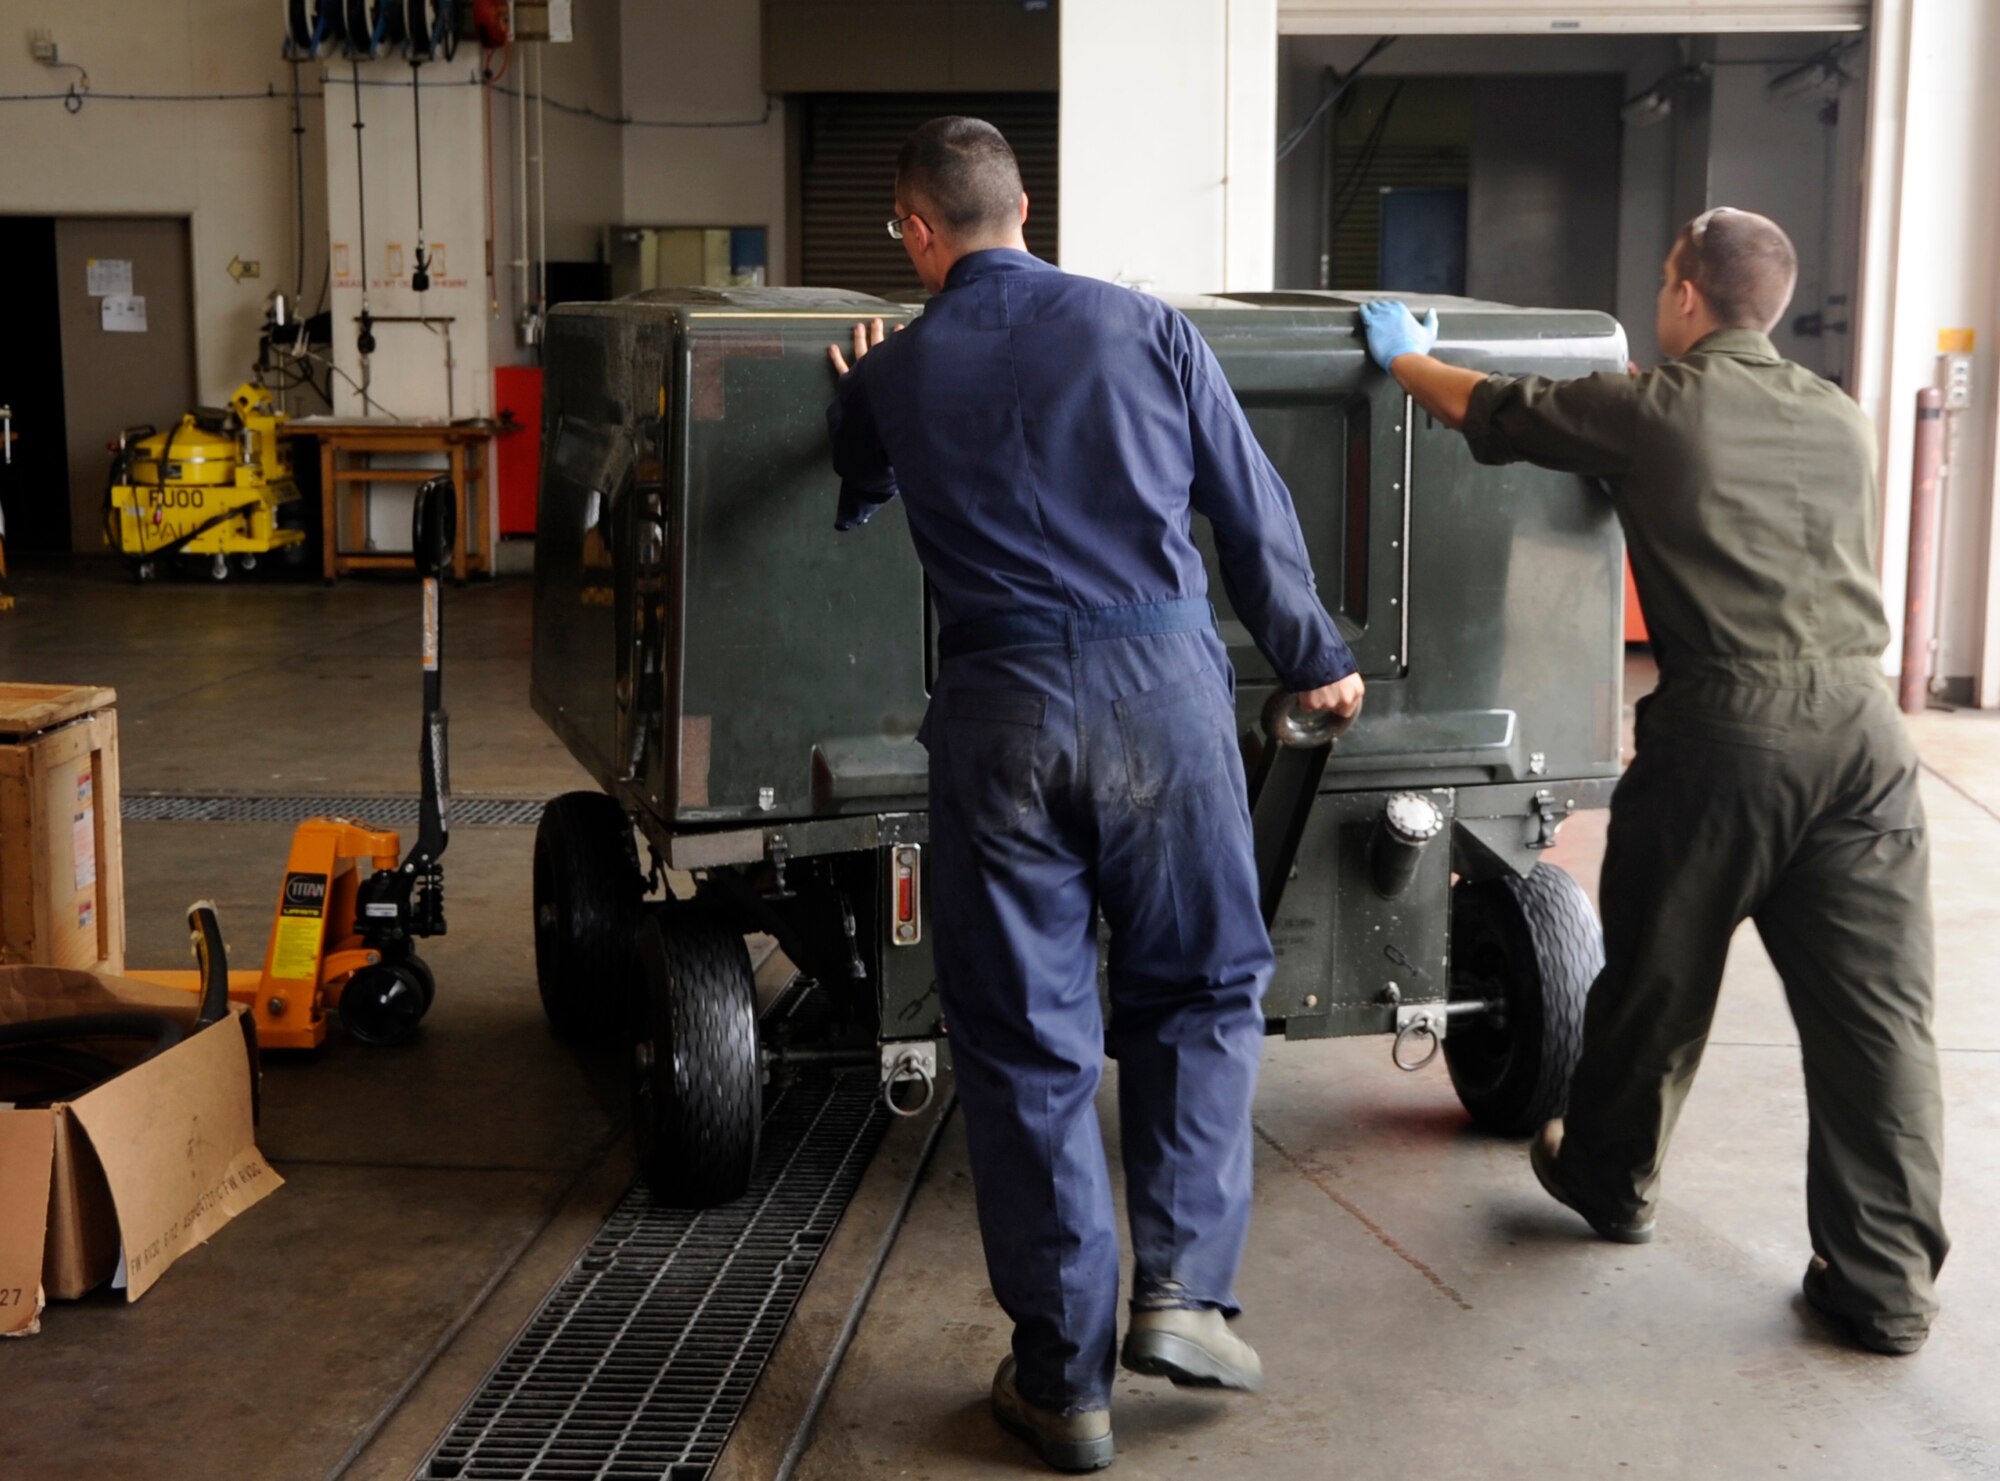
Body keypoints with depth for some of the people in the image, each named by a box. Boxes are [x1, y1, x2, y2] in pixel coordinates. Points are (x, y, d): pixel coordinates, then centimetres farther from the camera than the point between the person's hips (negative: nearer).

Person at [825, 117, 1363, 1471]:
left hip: (1000, 710, 0)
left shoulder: (894, 373, 7)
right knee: (1201, 987, 18)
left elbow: (848, 505, 27)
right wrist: (1315, 659, 24)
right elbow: (1256, 514, 9)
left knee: (1026, 1039, 8)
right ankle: (1183, 1289, 8)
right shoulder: (1145, 328, 5)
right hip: (1163, 684, 0)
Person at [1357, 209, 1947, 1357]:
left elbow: (1485, 409, 14)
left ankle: (1613, 1181, 35)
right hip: (1864, 723, 4)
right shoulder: (1842, 421, 14)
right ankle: (1888, 1282, 7)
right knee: (1876, 1005, 4)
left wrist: (1402, 357, 34)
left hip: (1725, 729, -4)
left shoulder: (1653, 412, 1)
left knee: (1658, 978, 16)